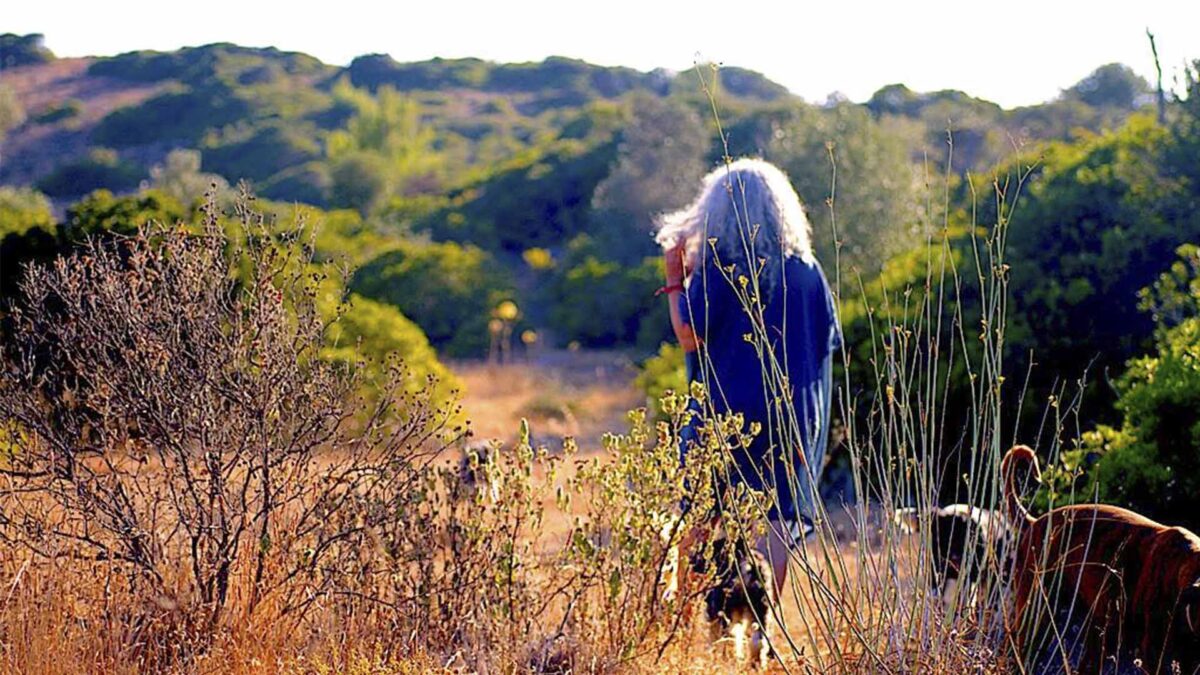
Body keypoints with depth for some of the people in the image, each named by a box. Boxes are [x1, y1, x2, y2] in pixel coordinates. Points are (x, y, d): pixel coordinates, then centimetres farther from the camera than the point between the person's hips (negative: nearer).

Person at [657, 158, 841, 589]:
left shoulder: (716, 264, -8)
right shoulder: (805, 269, 5)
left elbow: (690, 336, -10)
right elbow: (826, 341, 8)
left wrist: (675, 279, -1)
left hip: (724, 412, -3)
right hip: (792, 413, 3)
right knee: (774, 520, 3)